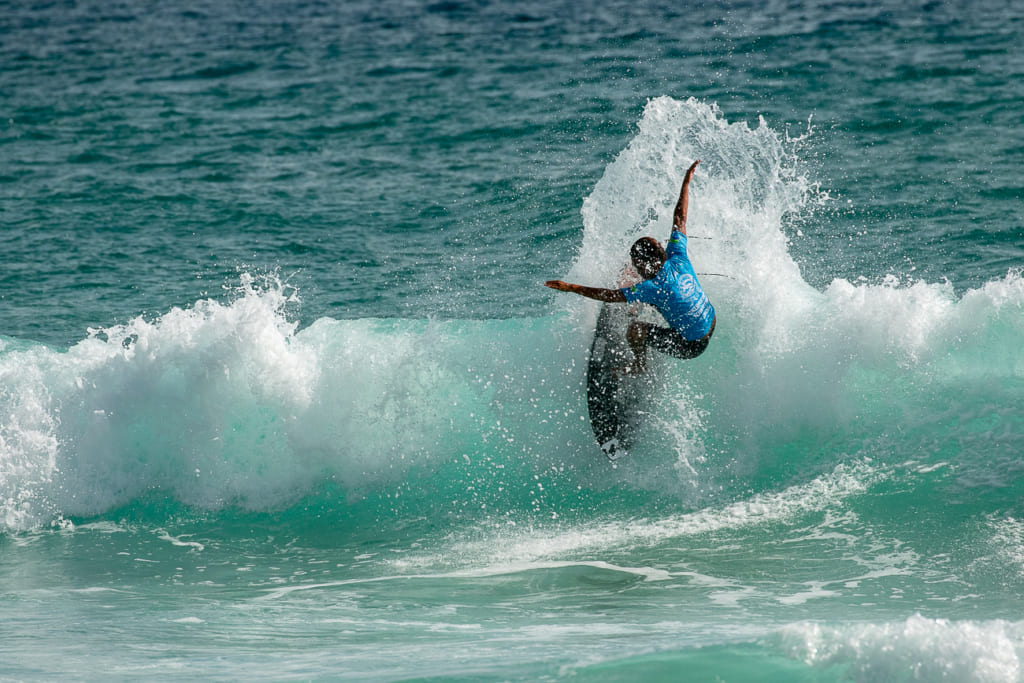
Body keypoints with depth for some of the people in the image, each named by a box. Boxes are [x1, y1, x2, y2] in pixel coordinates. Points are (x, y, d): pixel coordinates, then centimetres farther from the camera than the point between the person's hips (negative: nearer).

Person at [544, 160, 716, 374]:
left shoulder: (654, 288, -29)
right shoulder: (677, 260, -12)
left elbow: (611, 295, -26)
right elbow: (680, 219, -1)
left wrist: (571, 288, -22)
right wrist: (686, 183, 8)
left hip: (690, 346, -8)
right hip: (710, 326, 8)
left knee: (635, 329, -11)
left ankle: (640, 366, 15)